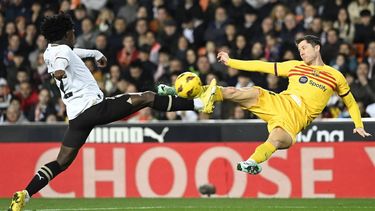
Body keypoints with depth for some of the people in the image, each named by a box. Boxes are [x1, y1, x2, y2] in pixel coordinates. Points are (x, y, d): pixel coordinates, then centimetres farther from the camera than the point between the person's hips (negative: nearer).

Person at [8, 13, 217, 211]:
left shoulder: (49, 52, 23)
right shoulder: (63, 50, -3)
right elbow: (62, 59, -29)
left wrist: (96, 53, 57)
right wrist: (59, 70, -48)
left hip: (77, 116, 8)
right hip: (95, 106, -8)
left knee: (62, 162, 6)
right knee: (147, 97, -3)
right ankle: (200, 103, -5)